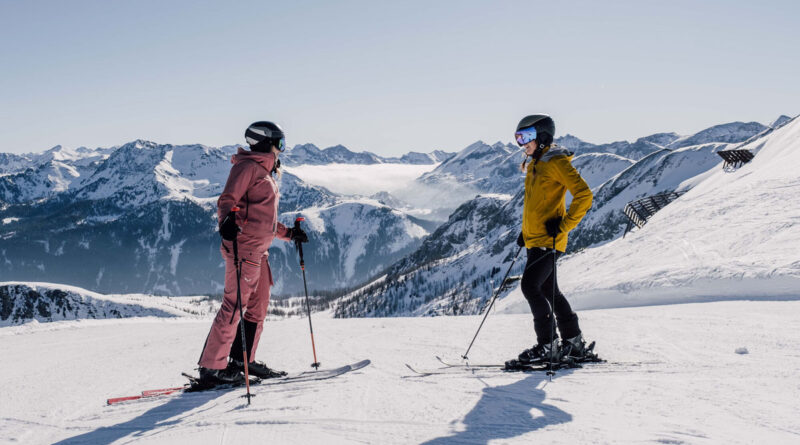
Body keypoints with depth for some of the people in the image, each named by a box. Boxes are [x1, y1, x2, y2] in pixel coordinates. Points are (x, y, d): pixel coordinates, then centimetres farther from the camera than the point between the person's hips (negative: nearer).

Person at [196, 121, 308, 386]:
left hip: (259, 251, 10)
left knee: (258, 308, 13)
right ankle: (211, 368, -7)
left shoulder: (266, 173, 24)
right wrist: (227, 219, -37)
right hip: (243, 247, -10)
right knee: (233, 307, -11)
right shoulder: (247, 167, -6)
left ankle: (243, 361, 23)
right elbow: (227, 200, -17)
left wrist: (288, 233, 33)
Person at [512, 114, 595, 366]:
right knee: (548, 291, 13)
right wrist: (526, 231, 19)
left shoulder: (556, 163, -11)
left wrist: (564, 225, -18)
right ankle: (574, 343, 22)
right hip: (535, 240, 10)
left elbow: (584, 195, -18)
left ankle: (547, 346, -6)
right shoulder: (535, 165, 17)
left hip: (549, 240, -10)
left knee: (530, 286, -14)